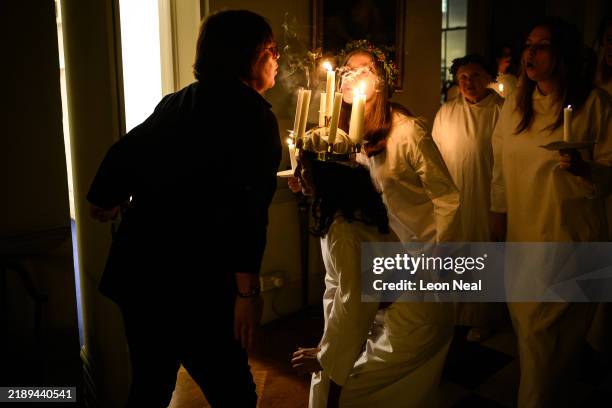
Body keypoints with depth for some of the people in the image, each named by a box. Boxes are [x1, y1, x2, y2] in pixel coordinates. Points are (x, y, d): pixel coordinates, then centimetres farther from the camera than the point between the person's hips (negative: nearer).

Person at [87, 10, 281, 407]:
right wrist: (248, 289, -19)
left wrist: (106, 200, 36)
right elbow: (249, 207, -21)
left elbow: (124, 153, 19)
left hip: (137, 270, 8)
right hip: (192, 283, -8)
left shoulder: (176, 103, 12)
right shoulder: (254, 114, -10)